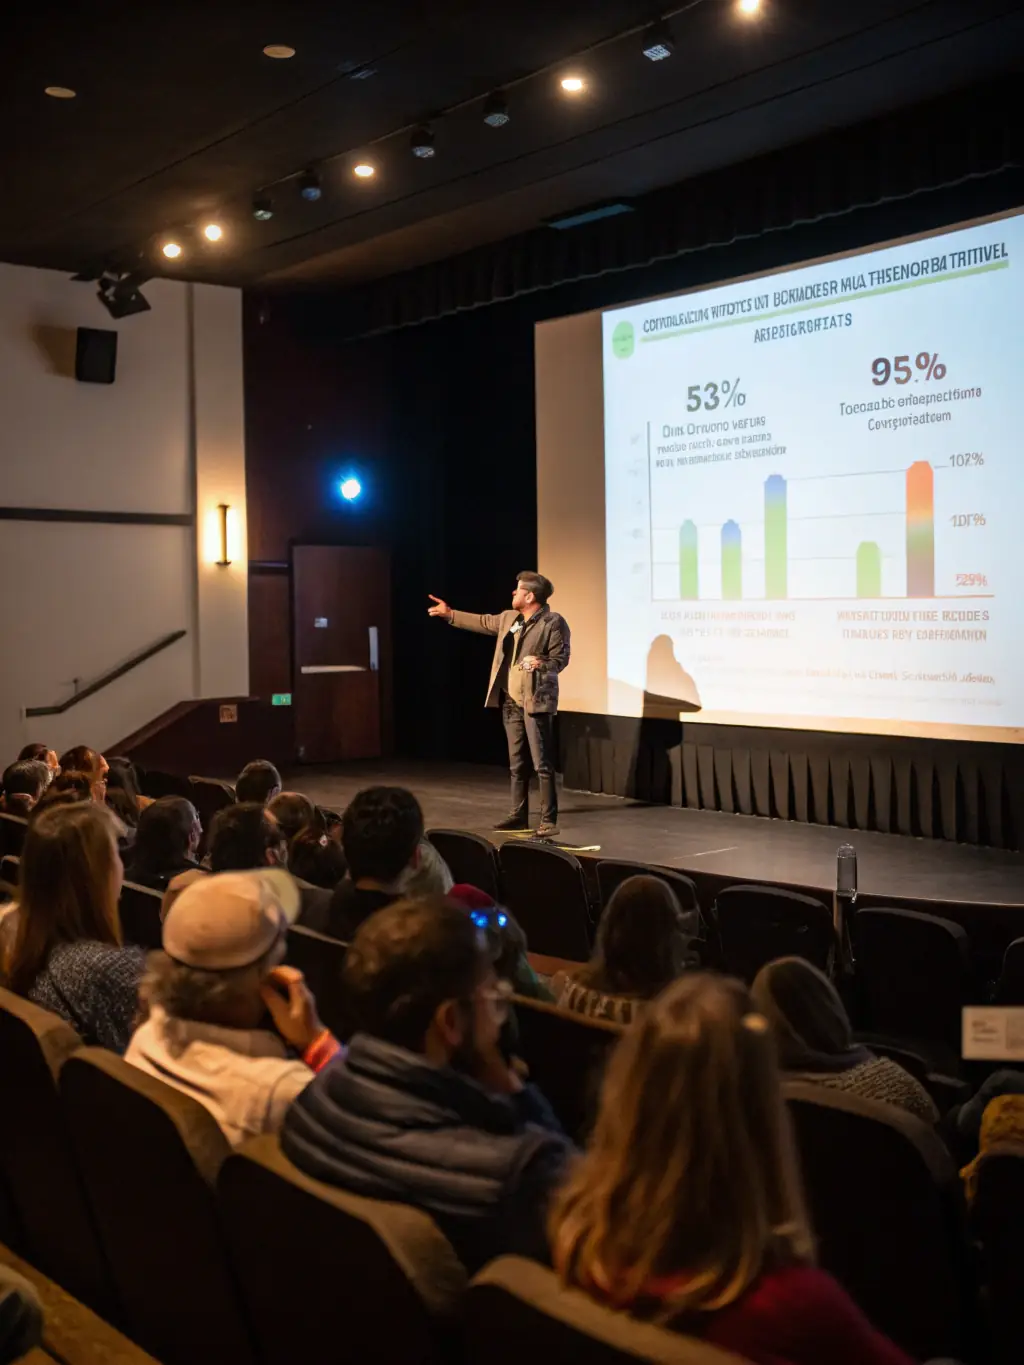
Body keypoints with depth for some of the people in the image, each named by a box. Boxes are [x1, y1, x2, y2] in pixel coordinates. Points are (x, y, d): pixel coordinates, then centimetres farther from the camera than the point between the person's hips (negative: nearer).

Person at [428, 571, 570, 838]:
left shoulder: (553, 622, -10)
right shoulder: (508, 618, 12)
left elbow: (561, 658, -11)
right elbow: (482, 623, 27)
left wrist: (542, 663, -32)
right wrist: (449, 614, 29)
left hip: (536, 701, -8)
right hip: (511, 701, 8)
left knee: (542, 764, -7)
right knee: (517, 763, 13)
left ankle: (549, 821, -4)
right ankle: (518, 815, 22)